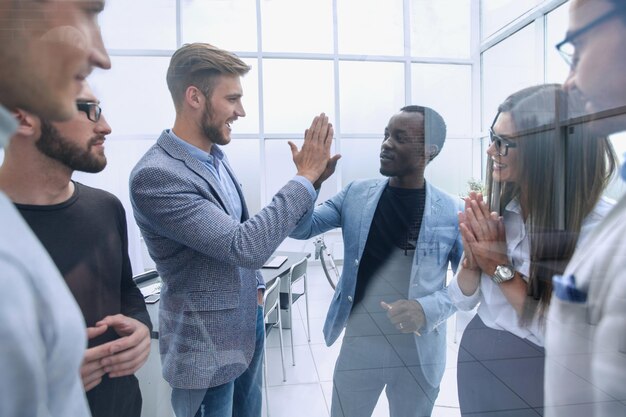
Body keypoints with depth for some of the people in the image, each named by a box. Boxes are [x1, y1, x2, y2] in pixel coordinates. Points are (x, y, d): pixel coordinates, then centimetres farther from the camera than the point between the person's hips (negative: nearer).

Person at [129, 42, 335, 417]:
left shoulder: (217, 158, 2)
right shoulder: (155, 176, -25)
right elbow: (245, 246, -30)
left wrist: (256, 287, 8)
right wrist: (306, 177, -24)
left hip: (248, 324, 7)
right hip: (206, 347, -7)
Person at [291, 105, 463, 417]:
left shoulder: (452, 211, -9)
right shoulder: (356, 194, -3)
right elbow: (302, 228, -6)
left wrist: (428, 309, -22)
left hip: (420, 354, 0)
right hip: (357, 345, 1)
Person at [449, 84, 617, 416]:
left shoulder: (602, 225, -19)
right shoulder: (497, 211, -6)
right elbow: (463, 300, -2)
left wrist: (500, 268, -23)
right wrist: (473, 259, -19)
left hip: (540, 379, -4)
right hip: (477, 359, 5)